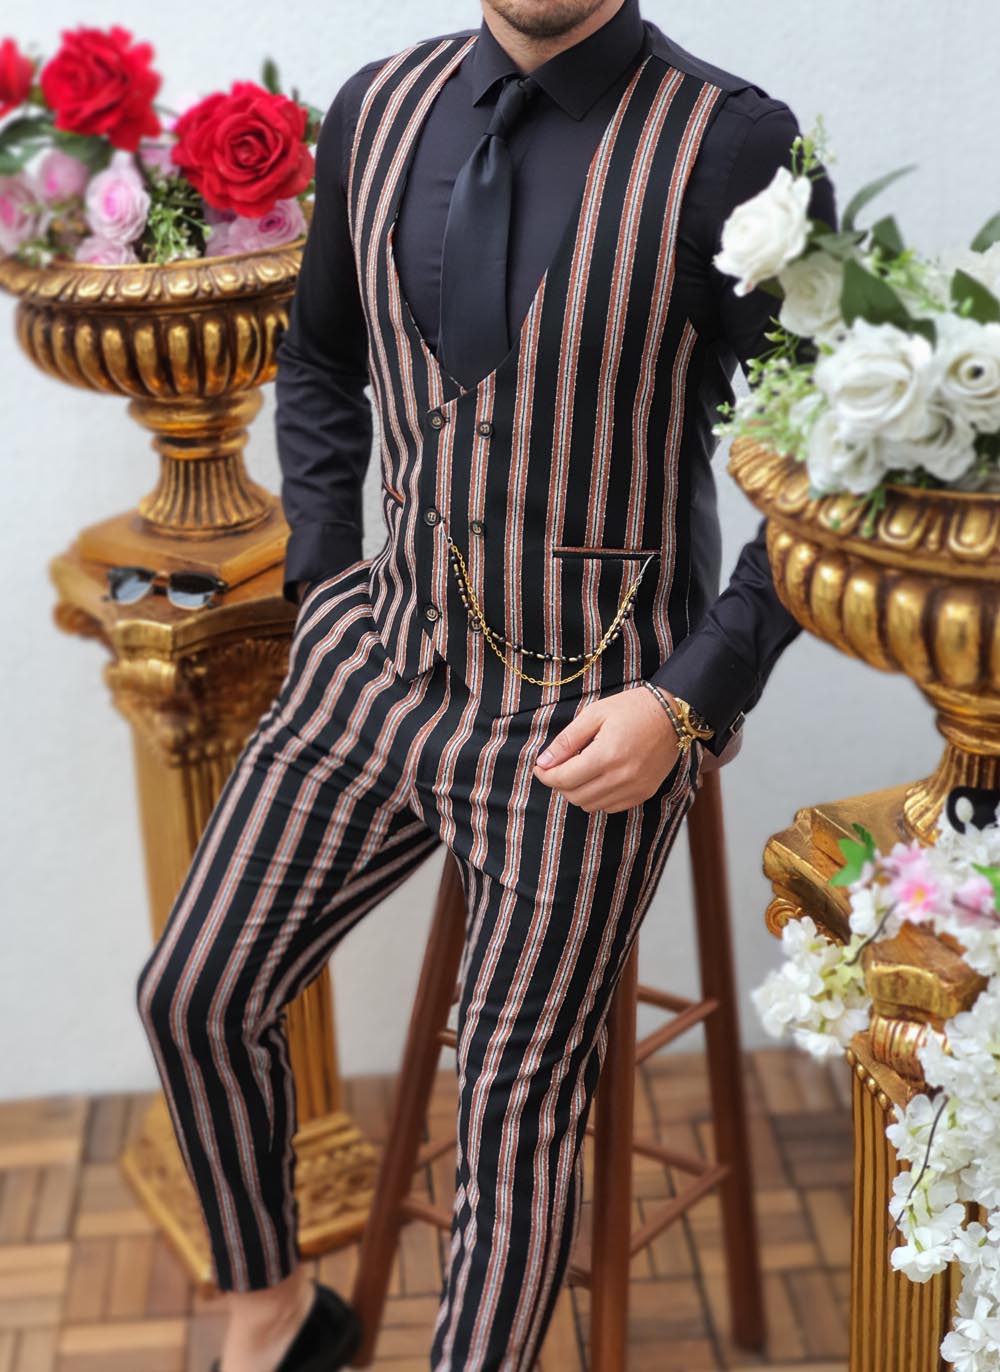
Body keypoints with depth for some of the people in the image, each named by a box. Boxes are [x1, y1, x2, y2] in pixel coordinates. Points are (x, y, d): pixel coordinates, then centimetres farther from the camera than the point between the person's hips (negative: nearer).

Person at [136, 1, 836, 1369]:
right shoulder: (378, 112, 2)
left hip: (589, 710, -5)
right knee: (195, 997, 9)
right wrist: (325, 579, 9)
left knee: (516, 1112, 3)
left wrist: (691, 702, -16)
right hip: (380, 651, 6)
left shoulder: (736, 150, -15)